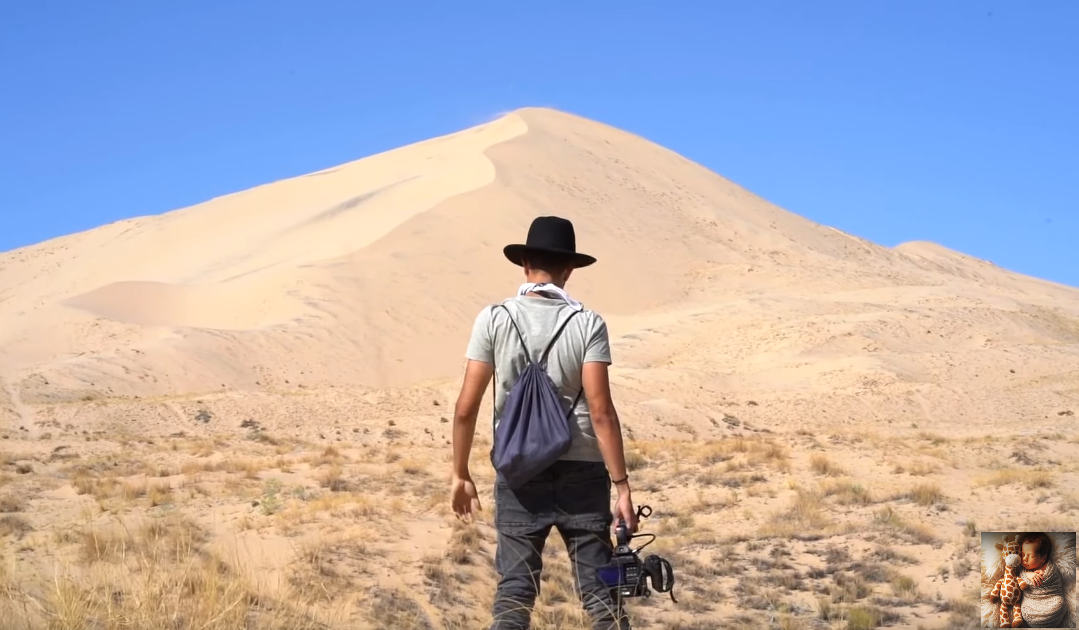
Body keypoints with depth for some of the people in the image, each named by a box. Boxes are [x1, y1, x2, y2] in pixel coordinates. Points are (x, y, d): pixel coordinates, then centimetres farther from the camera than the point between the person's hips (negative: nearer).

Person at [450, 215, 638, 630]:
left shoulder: (494, 319, -2)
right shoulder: (588, 324, -5)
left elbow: (466, 407, -4)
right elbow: (600, 412, -11)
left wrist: (460, 474, 8)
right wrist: (622, 486, -7)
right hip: (580, 472, 0)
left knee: (515, 589, 6)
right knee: (600, 591, 7)